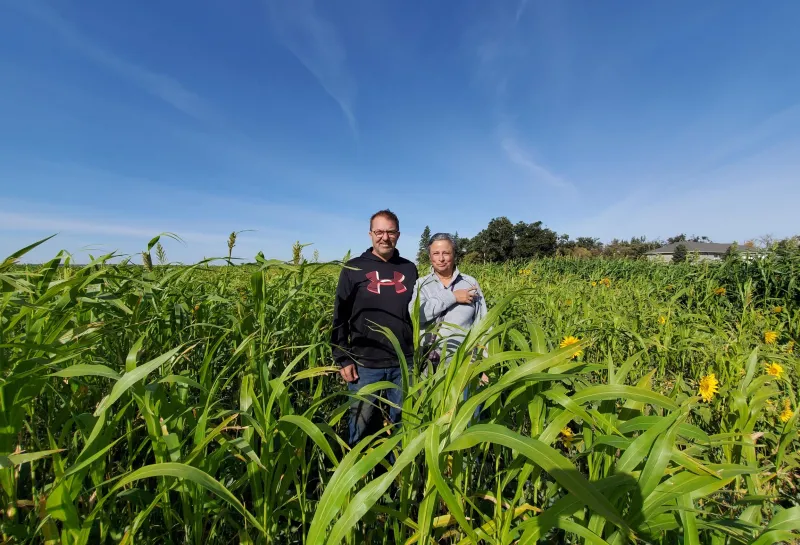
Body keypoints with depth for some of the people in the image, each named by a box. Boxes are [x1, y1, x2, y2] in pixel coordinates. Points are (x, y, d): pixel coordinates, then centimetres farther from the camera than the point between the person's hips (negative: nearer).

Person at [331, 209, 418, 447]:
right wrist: (342, 359, -7)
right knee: (362, 427, 12)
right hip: (365, 364, -2)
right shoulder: (354, 268, -1)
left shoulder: (409, 269, 7)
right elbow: (340, 317, -1)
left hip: (404, 364, 3)